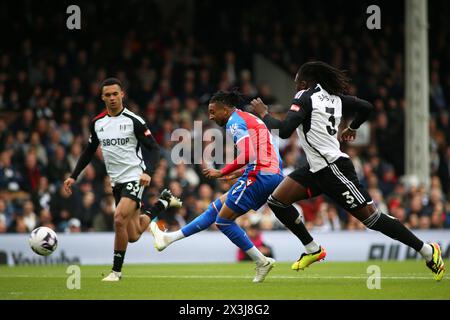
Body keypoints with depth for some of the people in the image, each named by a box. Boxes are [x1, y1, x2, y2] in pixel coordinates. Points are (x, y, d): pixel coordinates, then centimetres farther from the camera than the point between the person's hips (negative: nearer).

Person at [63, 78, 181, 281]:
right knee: (133, 236, 8)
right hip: (116, 182, 6)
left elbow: (153, 149, -8)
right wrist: (73, 177, 12)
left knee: (119, 219, -25)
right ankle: (164, 201, 35)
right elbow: (89, 152, 19)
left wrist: (148, 172, -25)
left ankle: (116, 270, -10)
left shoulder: (134, 121, -8)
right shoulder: (97, 123, 7)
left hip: (134, 178, -6)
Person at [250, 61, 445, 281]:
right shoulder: (333, 97, 12)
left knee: (370, 216, -7)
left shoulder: (305, 98, -12)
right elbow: (366, 107, 20)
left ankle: (428, 251, -1)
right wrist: (353, 128, 37)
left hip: (333, 168, -9)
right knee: (277, 201, 3)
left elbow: (284, 130, -21)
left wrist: (263, 114, -5)